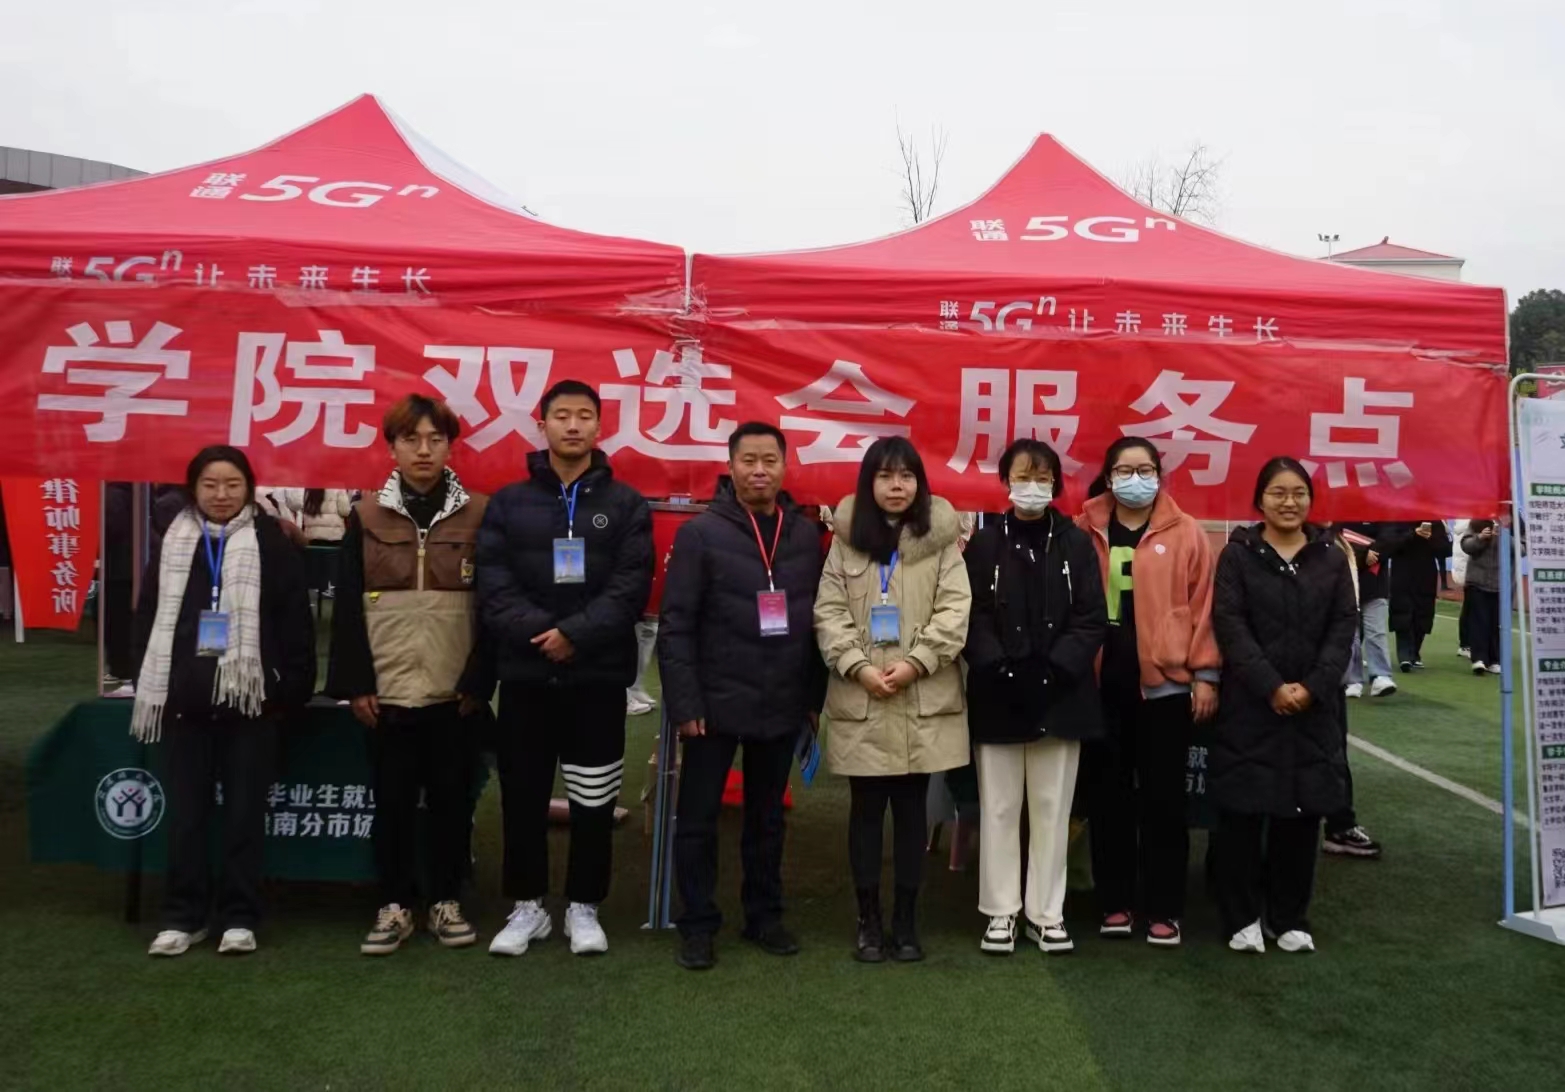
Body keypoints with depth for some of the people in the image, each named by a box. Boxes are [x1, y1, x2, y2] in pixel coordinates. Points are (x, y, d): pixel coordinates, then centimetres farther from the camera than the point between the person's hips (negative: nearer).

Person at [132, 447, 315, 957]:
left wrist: (293, 688, -7)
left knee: (244, 810, 5)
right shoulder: (171, 546, 9)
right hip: (184, 699, 3)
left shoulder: (272, 545, 0)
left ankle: (240, 916, 14)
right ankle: (183, 915, 19)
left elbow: (295, 622, -2)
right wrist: (152, 687, 6)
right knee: (186, 810, 8)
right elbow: (148, 619, 12)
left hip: (250, 698, -3)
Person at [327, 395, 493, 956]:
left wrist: (480, 680, -6)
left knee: (451, 799, 8)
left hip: (455, 692, -1)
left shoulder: (479, 515, 1)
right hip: (388, 692, 1)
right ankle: (395, 906, 21)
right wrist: (356, 683, -3)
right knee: (392, 801, 8)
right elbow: (348, 606, 4)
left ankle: (446, 901, 23)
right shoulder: (366, 516, 4)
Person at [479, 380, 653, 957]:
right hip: (524, 675, 1)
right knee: (523, 796, 8)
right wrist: (540, 632, -18)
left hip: (597, 676, -1)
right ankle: (528, 905, 24)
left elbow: (631, 588, -6)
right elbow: (494, 586, -3)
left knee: (594, 802, 6)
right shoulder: (508, 503, 7)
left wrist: (576, 635, -17)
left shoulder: (626, 505, 4)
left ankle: (583, 906, 22)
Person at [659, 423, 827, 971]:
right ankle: (698, 924, 19)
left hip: (782, 705, 3)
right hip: (716, 703, -3)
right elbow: (675, 626, -8)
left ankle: (764, 915, 29)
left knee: (767, 817, 15)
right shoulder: (700, 533, -5)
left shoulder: (807, 535, 5)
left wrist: (816, 695, 5)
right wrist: (684, 703, -13)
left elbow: (819, 621, 8)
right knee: (698, 818, 6)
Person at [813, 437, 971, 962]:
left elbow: (955, 610, -5)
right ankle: (869, 920, 19)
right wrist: (859, 667, -12)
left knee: (912, 810, 8)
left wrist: (915, 663, -15)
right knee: (866, 811, 7)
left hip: (924, 700, 0)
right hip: (860, 701, 1)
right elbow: (828, 611, 0)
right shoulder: (847, 538, 4)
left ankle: (906, 920, 20)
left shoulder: (940, 539, 1)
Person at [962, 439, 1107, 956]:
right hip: (997, 697, 0)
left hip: (1059, 696, 1)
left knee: (1052, 808, 7)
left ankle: (1046, 911, 20)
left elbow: (1092, 620, -1)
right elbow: (973, 619, -2)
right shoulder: (984, 544, 3)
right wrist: (1001, 670, -16)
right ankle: (1001, 911, 17)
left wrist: (1054, 668, -15)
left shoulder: (1077, 544, 4)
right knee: (999, 807, 6)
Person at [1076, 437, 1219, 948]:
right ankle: (1114, 903, 21)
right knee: (1107, 794, 9)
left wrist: (1205, 673, -3)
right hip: (1100, 681, 2)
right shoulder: (1084, 531, 6)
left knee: (1163, 796, 5)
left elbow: (1202, 605, 0)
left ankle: (1163, 909, 16)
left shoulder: (1185, 533, 2)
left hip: (1163, 682, -2)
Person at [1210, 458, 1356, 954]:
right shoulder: (1237, 554, 2)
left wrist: (1312, 686, -11)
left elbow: (1344, 627, 3)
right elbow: (1230, 625, -7)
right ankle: (1242, 916, 11)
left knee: (1303, 812, 7)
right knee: (1242, 812, -1)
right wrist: (1272, 686, -15)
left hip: (1314, 705, 3)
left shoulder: (1331, 558, 10)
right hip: (1249, 704, -3)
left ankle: (1290, 918, 20)